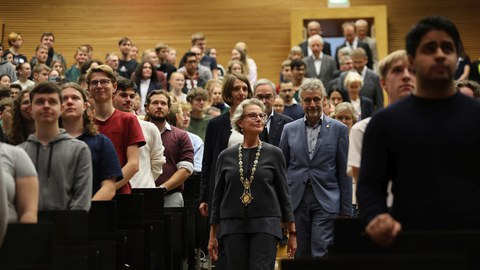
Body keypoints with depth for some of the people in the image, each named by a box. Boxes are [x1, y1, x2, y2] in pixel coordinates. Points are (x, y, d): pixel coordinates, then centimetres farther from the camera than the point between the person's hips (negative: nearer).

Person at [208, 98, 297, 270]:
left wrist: (292, 233, 3)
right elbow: (217, 197, 10)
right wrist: (212, 236, 9)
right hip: (233, 226, 2)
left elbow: (283, 193, 5)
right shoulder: (226, 156, 6)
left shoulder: (274, 154, 2)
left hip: (265, 225, -2)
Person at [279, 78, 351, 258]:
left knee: (321, 254, -11)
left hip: (326, 202, -3)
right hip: (296, 202, 3)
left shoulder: (339, 129, 4)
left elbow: (344, 173, 3)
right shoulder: (289, 129, 10)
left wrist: (346, 211, 0)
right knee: (300, 255, 7)